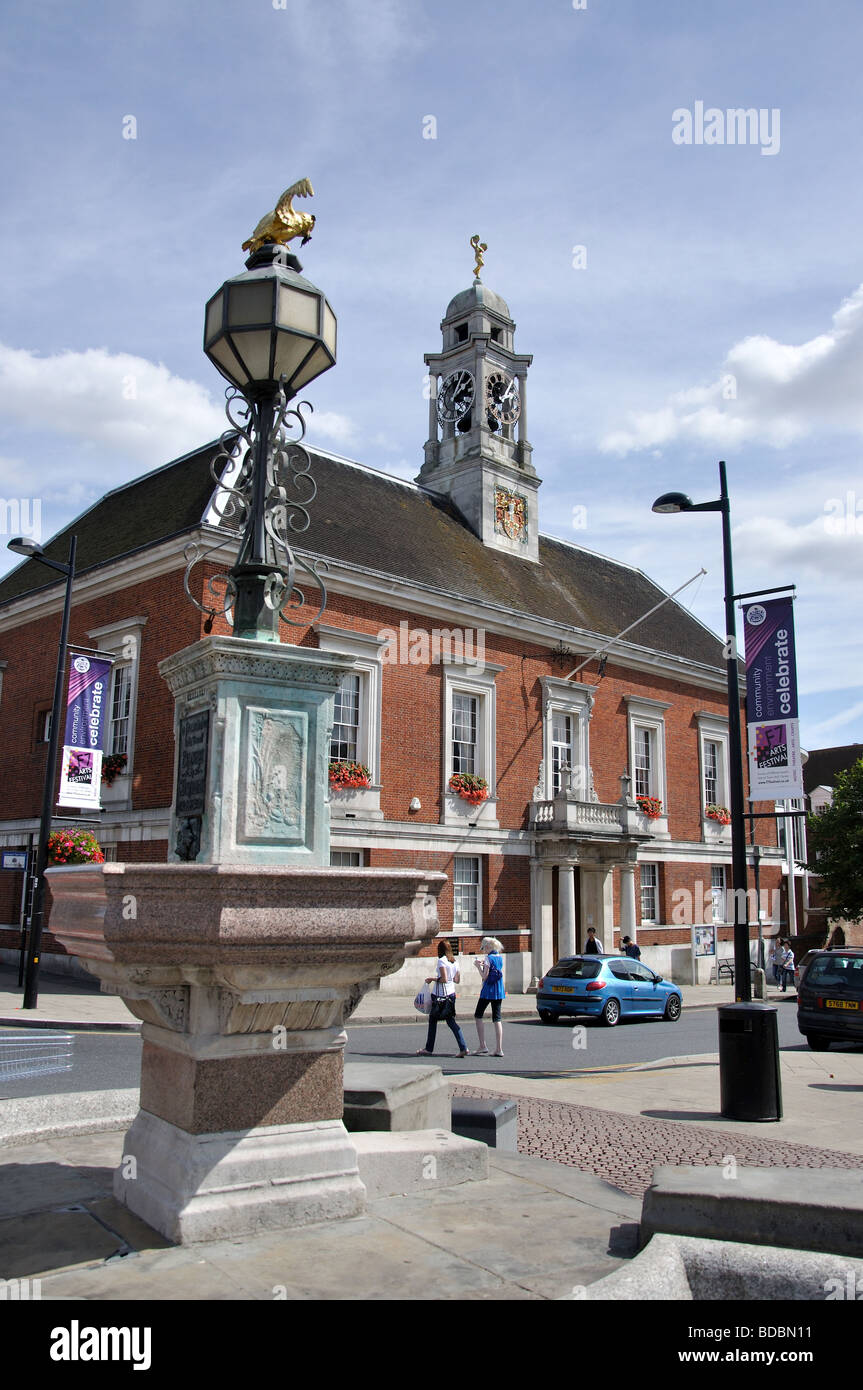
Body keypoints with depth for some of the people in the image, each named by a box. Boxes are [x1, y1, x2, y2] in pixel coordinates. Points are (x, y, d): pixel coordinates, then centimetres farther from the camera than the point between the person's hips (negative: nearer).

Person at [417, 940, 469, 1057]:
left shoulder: (441, 961, -13)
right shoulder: (454, 962, 9)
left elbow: (444, 979, -19)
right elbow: (457, 980, 14)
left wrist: (432, 979, -7)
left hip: (440, 995, -7)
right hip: (451, 994, 7)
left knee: (433, 1020, 8)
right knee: (450, 1021, 7)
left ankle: (429, 1049, 16)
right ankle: (463, 1048, -6)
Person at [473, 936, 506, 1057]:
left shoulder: (488, 958, -13)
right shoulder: (500, 957, 9)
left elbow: (485, 976, -16)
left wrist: (478, 966, -3)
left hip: (488, 991, -7)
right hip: (499, 992, 7)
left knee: (478, 1016, 6)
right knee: (497, 1019, 8)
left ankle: (482, 1046, -1)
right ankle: (499, 1049, 3)